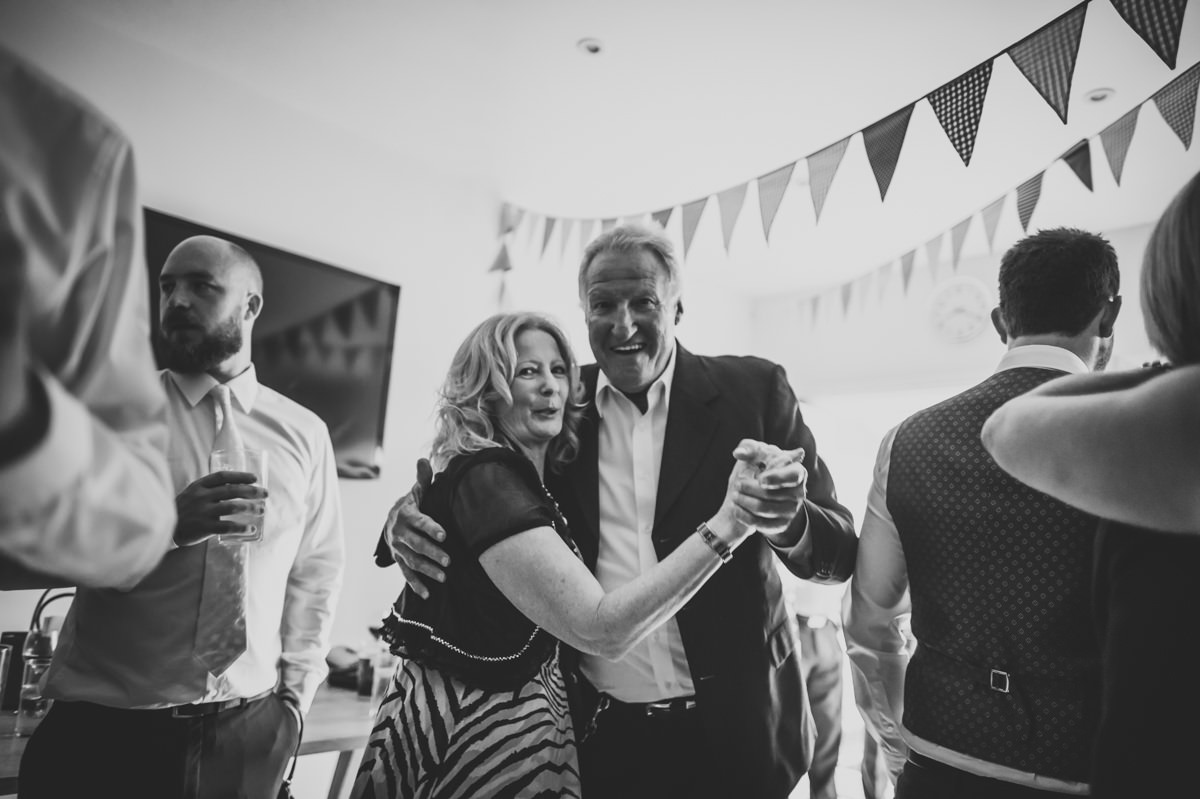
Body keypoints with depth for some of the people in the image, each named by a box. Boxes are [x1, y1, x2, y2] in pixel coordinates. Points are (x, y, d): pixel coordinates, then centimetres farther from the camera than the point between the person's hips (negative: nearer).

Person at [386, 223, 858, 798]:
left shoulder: (753, 390, -7)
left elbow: (840, 553, -6)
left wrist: (784, 518, -28)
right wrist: (409, 515, -16)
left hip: (731, 732, -1)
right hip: (599, 735, 2)